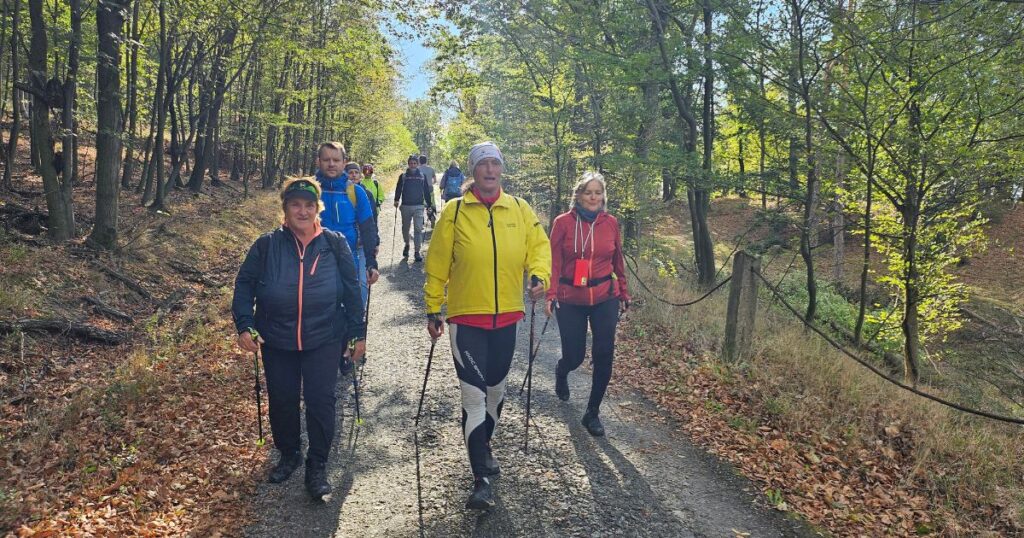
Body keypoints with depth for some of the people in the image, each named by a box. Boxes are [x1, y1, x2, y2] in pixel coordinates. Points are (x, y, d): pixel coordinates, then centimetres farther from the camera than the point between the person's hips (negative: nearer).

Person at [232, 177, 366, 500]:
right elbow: (244, 285, 4)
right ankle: (289, 454, 36)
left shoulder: (335, 244, -2)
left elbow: (351, 290, 2)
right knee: (282, 400, 12)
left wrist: (358, 333, 2)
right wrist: (244, 325, -7)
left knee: (320, 400, -2)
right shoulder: (267, 245, -2)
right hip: (277, 341, 1)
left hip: (324, 340, -1)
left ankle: (317, 466, 14)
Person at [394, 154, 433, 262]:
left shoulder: (422, 176, 6)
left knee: (418, 229, -8)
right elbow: (398, 189, 5)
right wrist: (396, 200, -9)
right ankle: (407, 244, 37)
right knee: (405, 228, 13)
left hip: (418, 206, -1)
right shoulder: (403, 176, 5)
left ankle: (417, 251, -4)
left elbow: (426, 191, 10)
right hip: (405, 206, 1)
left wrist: (429, 204, 11)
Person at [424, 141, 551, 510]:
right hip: (466, 317, -3)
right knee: (474, 396, -6)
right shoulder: (454, 212, -4)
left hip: (506, 316, 4)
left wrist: (539, 275, -13)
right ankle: (482, 479, 2)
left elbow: (538, 245, 8)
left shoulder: (520, 209, 4)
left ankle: (484, 445, 44)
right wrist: (432, 309, 2)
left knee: (496, 390, 18)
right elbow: (438, 264, 0)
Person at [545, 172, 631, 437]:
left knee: (604, 357, -2)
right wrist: (551, 295, -15)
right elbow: (554, 261, -7)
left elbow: (618, 260, 11)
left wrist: (624, 293, 16)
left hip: (605, 298, 2)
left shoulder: (610, 223, 2)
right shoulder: (563, 222, -5)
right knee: (574, 356, 4)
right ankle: (561, 373, 44)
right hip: (571, 300, -2)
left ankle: (593, 413, 16)